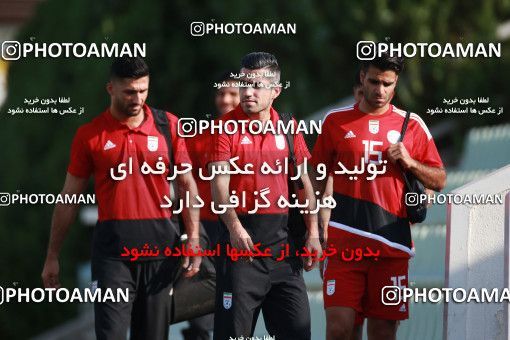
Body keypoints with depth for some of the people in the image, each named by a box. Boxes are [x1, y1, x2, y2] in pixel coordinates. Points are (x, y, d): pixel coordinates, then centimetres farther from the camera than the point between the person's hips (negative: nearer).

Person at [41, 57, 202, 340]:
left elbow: (187, 184, 10)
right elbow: (69, 199, 9)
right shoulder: (90, 135, 3)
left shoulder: (168, 125, 5)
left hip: (160, 242, 2)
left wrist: (194, 238, -1)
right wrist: (52, 256, 10)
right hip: (112, 246, -2)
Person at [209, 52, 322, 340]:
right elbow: (220, 183, -14)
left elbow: (304, 183, 14)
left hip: (281, 239, 4)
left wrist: (313, 233, 7)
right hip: (242, 238, -4)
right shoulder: (227, 127, -4)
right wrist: (234, 227, -29)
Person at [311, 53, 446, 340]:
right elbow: (317, 178, 14)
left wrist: (409, 162, -6)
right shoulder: (337, 122, 9)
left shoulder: (412, 125, 9)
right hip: (344, 240, -1)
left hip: (391, 245, 1)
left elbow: (439, 181, 12)